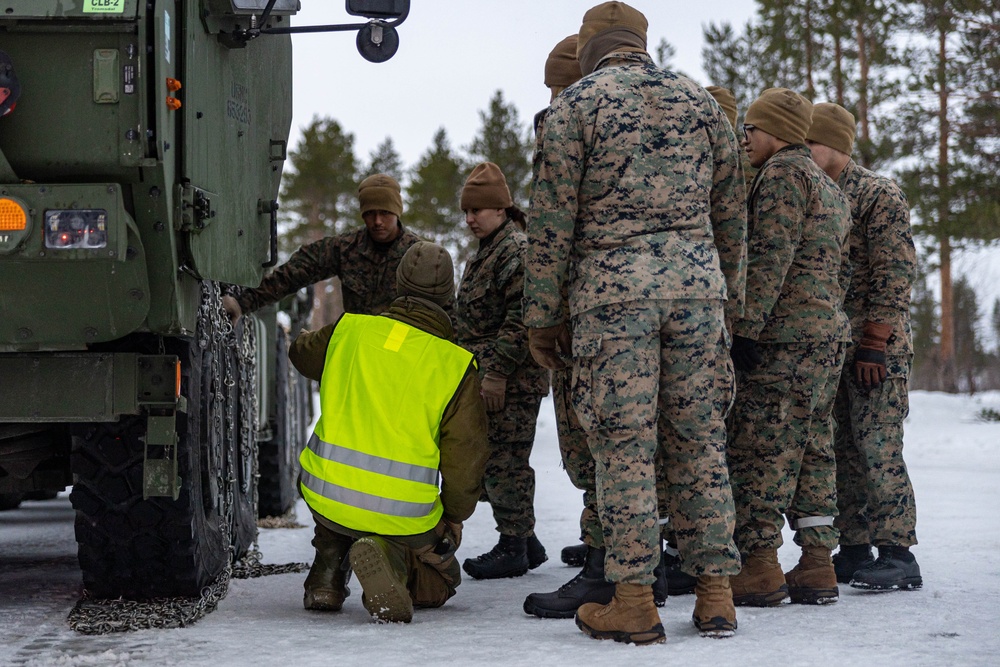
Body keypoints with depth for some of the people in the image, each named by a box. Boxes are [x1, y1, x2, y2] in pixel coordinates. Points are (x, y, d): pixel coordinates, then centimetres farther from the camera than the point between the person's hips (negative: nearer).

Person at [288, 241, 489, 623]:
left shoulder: (348, 330, 3)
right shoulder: (457, 363, -5)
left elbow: (302, 354, 26)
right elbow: (466, 452, -3)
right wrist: (455, 515, 13)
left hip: (325, 495, 3)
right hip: (404, 515, -3)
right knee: (441, 581, 21)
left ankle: (327, 576, 21)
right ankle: (390, 558, -13)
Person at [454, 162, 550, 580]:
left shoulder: (517, 249, -12)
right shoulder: (486, 251, 20)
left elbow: (521, 318, -20)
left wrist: (498, 371, -21)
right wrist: (479, 370, 24)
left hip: (513, 383, -10)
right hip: (489, 377, 10)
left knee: (505, 460, -7)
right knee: (496, 461, 12)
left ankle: (513, 548, -1)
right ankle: (525, 542, 20)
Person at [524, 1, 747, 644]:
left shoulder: (577, 103, 2)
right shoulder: (700, 100, 15)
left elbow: (552, 218, -2)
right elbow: (731, 211, 17)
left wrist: (542, 314, 3)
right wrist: (731, 297, 26)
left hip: (613, 286, -4)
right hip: (697, 279, 4)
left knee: (624, 444, -2)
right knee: (701, 437, 8)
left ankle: (634, 601, -2)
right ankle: (717, 594, 9)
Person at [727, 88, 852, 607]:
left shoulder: (782, 173, -7)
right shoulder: (829, 187, 24)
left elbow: (769, 258, -17)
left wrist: (746, 328, -18)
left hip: (784, 336, -10)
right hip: (831, 332, 10)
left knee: (760, 448, -8)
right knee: (812, 447, 9)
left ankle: (760, 566, -9)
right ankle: (817, 567, 8)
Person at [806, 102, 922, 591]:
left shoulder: (880, 195, -5)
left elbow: (894, 275, -11)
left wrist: (874, 344, -16)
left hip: (878, 349, -7)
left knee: (878, 450, -10)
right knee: (842, 452, 6)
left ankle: (897, 556, -6)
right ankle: (854, 550, 12)